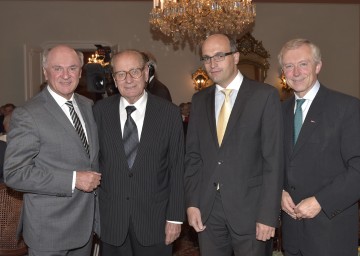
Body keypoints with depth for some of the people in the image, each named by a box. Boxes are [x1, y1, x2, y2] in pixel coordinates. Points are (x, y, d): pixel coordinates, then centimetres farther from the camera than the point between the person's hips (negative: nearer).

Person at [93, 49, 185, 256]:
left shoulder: (169, 113, -6)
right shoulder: (100, 111, -2)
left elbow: (177, 168, -4)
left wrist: (175, 217, -4)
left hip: (154, 219, -1)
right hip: (111, 220, 1)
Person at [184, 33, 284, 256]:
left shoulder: (265, 95, -6)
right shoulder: (200, 100, 8)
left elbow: (274, 159, -9)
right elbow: (193, 155, 8)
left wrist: (269, 215, -12)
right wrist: (191, 203, 0)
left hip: (249, 207, -3)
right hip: (207, 209, 4)